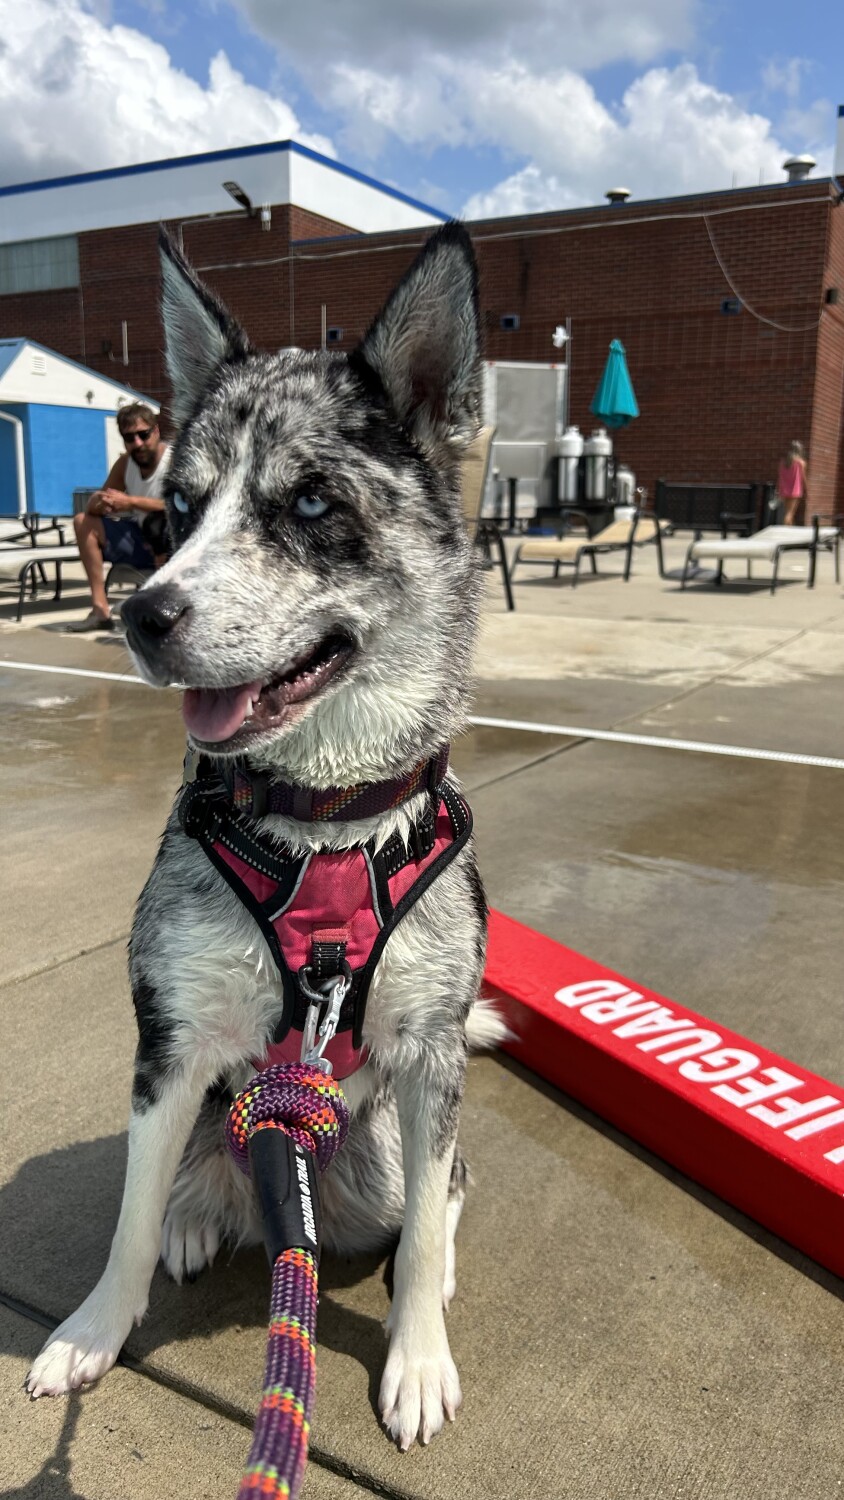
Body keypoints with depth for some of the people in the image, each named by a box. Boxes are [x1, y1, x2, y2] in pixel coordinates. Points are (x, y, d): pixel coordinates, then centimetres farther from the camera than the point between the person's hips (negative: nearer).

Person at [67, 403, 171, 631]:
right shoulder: (124, 463, 4)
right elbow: (93, 507, 7)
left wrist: (130, 502, -33)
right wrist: (99, 503, -19)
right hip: (144, 543, 8)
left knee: (158, 521, -38)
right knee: (83, 521, 3)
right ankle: (101, 610, -6)